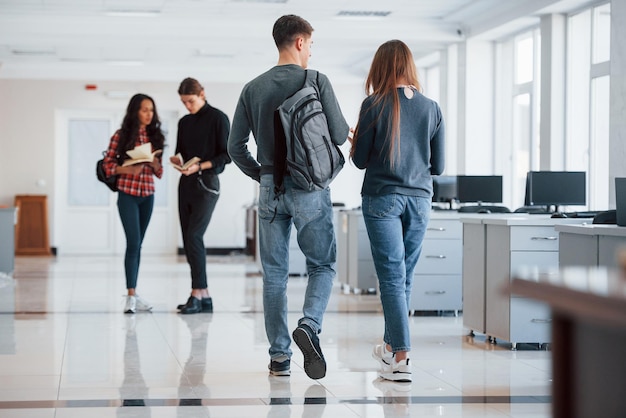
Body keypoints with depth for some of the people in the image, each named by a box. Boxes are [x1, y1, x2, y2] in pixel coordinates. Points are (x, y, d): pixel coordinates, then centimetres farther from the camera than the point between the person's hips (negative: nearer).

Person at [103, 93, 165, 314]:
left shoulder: (155, 136, 9)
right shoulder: (121, 136, -3)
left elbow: (159, 172, 12)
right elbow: (108, 165, -3)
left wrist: (155, 164, -9)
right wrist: (128, 169, -18)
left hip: (148, 195, 4)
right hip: (128, 194, -4)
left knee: (137, 244, 8)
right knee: (133, 242, -12)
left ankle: (133, 294, 14)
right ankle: (131, 295, -11)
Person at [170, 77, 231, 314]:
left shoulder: (218, 118, -4)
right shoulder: (184, 122, 15)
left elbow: (227, 155, -8)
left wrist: (199, 166, -18)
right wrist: (177, 160, -2)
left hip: (206, 184, -7)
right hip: (186, 185, 7)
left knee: (194, 236, -15)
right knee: (188, 240, 2)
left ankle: (198, 293, -13)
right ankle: (204, 297, 5)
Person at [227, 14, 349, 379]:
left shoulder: (253, 88, 6)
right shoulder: (317, 81, -4)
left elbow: (236, 146, 6)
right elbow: (339, 135, -4)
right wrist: (348, 130, 18)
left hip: (270, 189, 3)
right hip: (310, 187, -3)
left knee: (274, 274, 7)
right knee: (323, 265, 9)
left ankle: (279, 357, 8)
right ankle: (310, 325, -16)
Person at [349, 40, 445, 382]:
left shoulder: (374, 105, -8)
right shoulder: (431, 108, 3)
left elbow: (360, 160, -3)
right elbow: (438, 166, 7)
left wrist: (356, 141, 18)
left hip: (382, 198, -4)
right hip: (418, 200, 4)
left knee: (392, 277, -4)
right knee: (405, 277, 14)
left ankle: (401, 359, -9)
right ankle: (391, 345, 29)